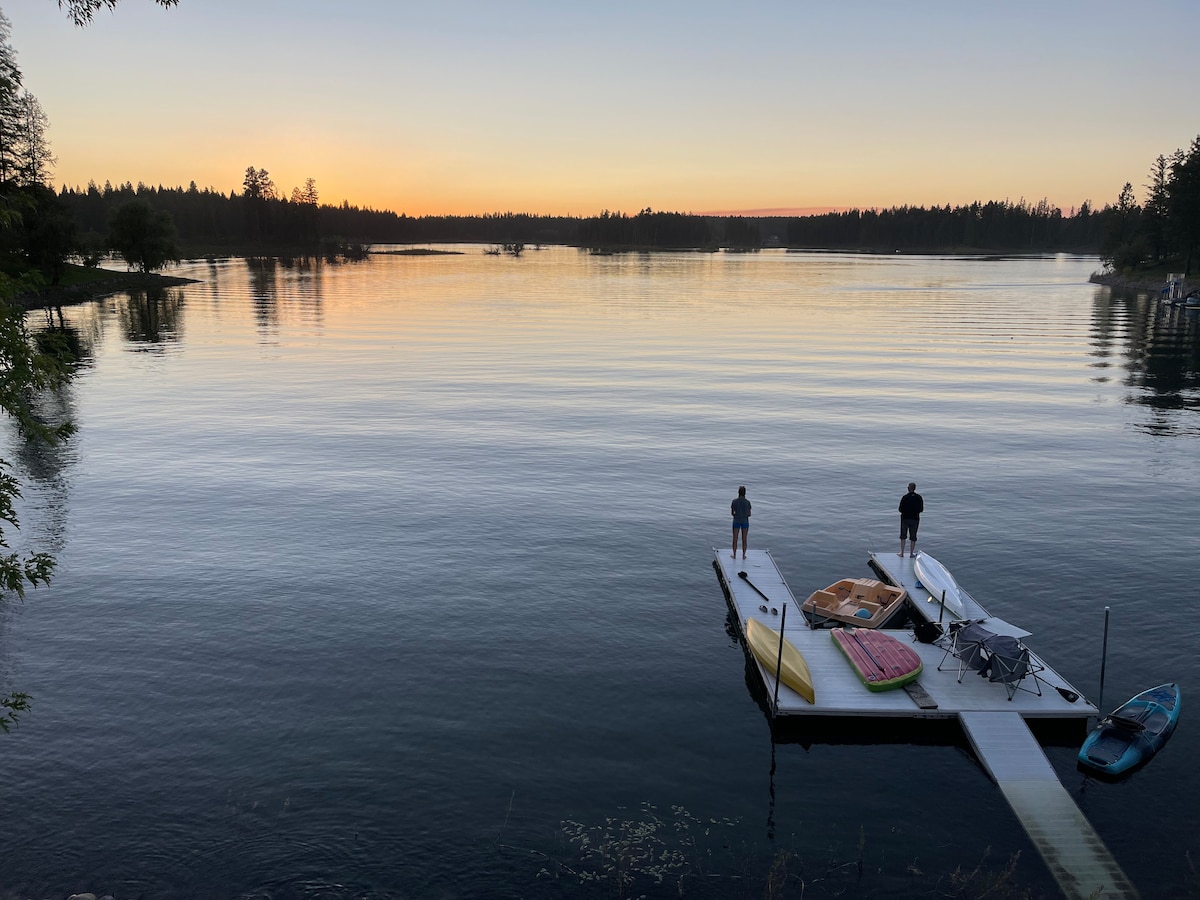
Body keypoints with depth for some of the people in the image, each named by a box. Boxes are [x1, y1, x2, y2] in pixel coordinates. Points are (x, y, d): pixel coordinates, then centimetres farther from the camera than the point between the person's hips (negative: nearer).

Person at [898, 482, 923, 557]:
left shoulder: (905, 497, -12)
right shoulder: (919, 497, -5)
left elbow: (900, 509, -10)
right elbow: (921, 509, 1)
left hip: (905, 518, -1)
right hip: (915, 519, 1)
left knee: (903, 536, 11)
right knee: (913, 537, 10)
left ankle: (902, 553, 12)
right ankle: (911, 553, 13)